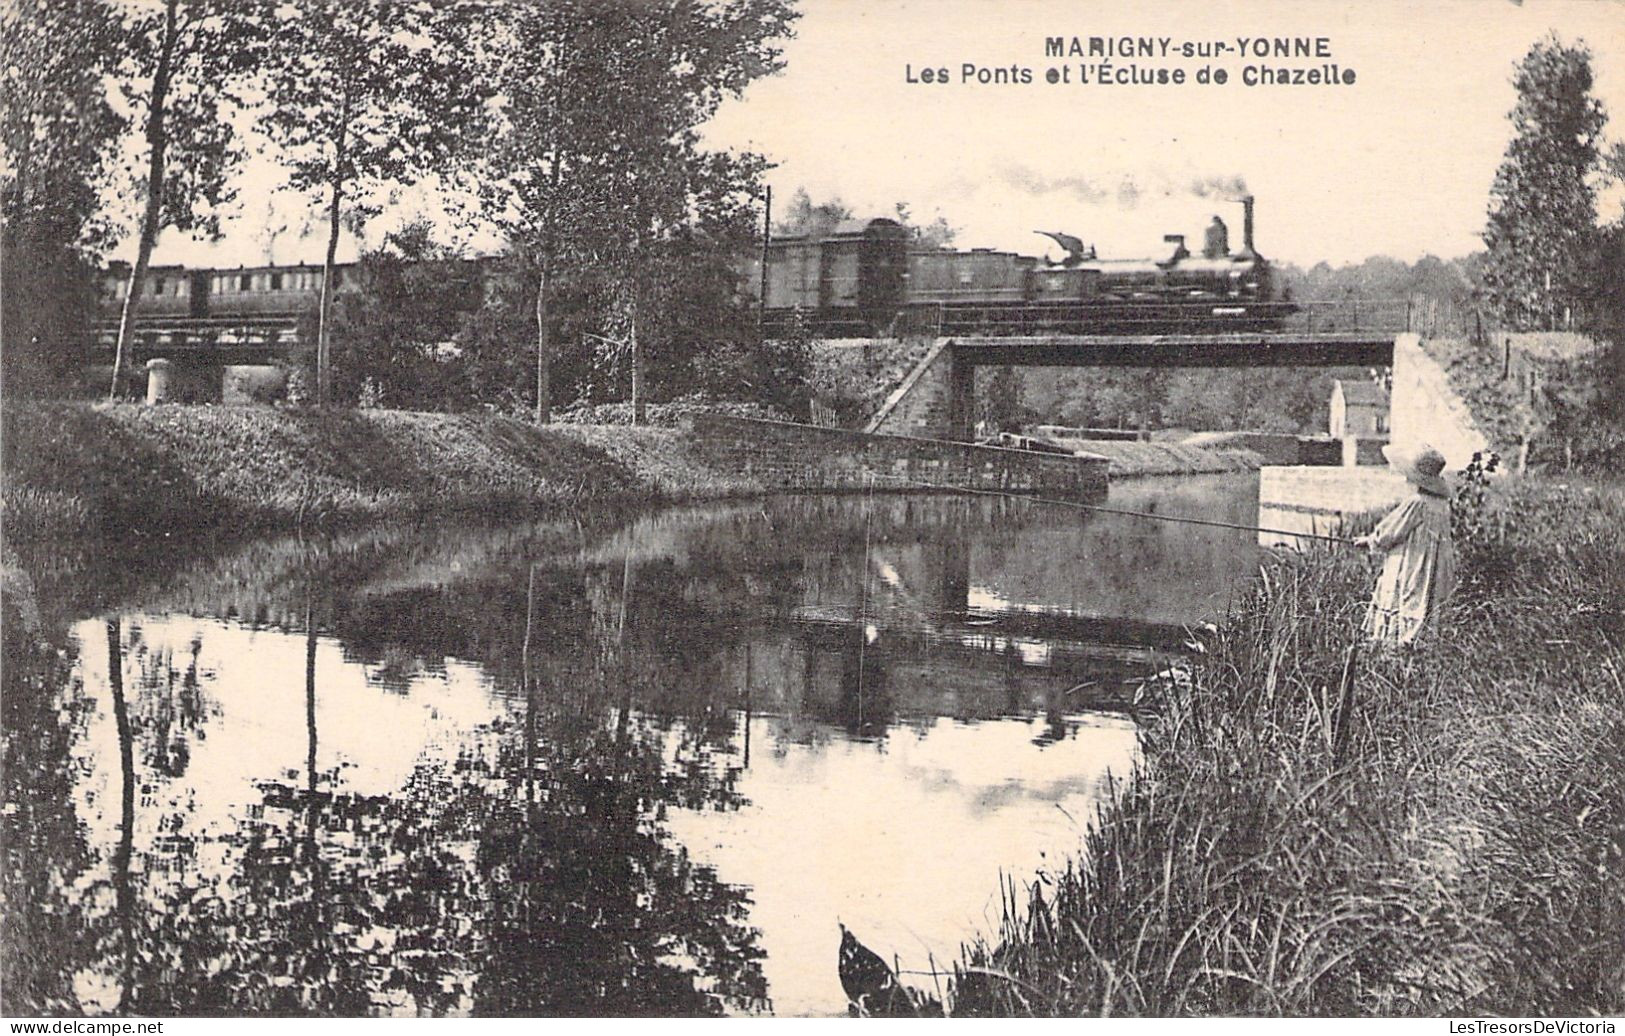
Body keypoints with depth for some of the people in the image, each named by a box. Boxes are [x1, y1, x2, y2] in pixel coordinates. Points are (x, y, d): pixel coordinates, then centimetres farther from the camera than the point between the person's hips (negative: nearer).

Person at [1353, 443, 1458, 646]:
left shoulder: (1416, 503, -18)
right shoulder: (1441, 502, 8)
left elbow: (1390, 532, -9)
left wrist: (1369, 540, 11)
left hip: (1411, 574, -9)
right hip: (1432, 574, 9)